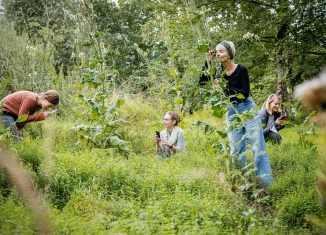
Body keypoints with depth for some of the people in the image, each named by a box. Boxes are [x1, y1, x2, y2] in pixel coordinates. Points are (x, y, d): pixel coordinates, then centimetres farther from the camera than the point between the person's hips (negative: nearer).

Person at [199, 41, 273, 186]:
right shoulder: (219, 72, 3)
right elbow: (201, 82, -1)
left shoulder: (241, 69, -13)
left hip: (247, 109, -5)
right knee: (236, 151, 5)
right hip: (231, 112, 5)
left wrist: (226, 86, -25)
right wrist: (207, 62, -8)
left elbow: (245, 93, -18)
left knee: (257, 147, -7)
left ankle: (265, 183, -6)